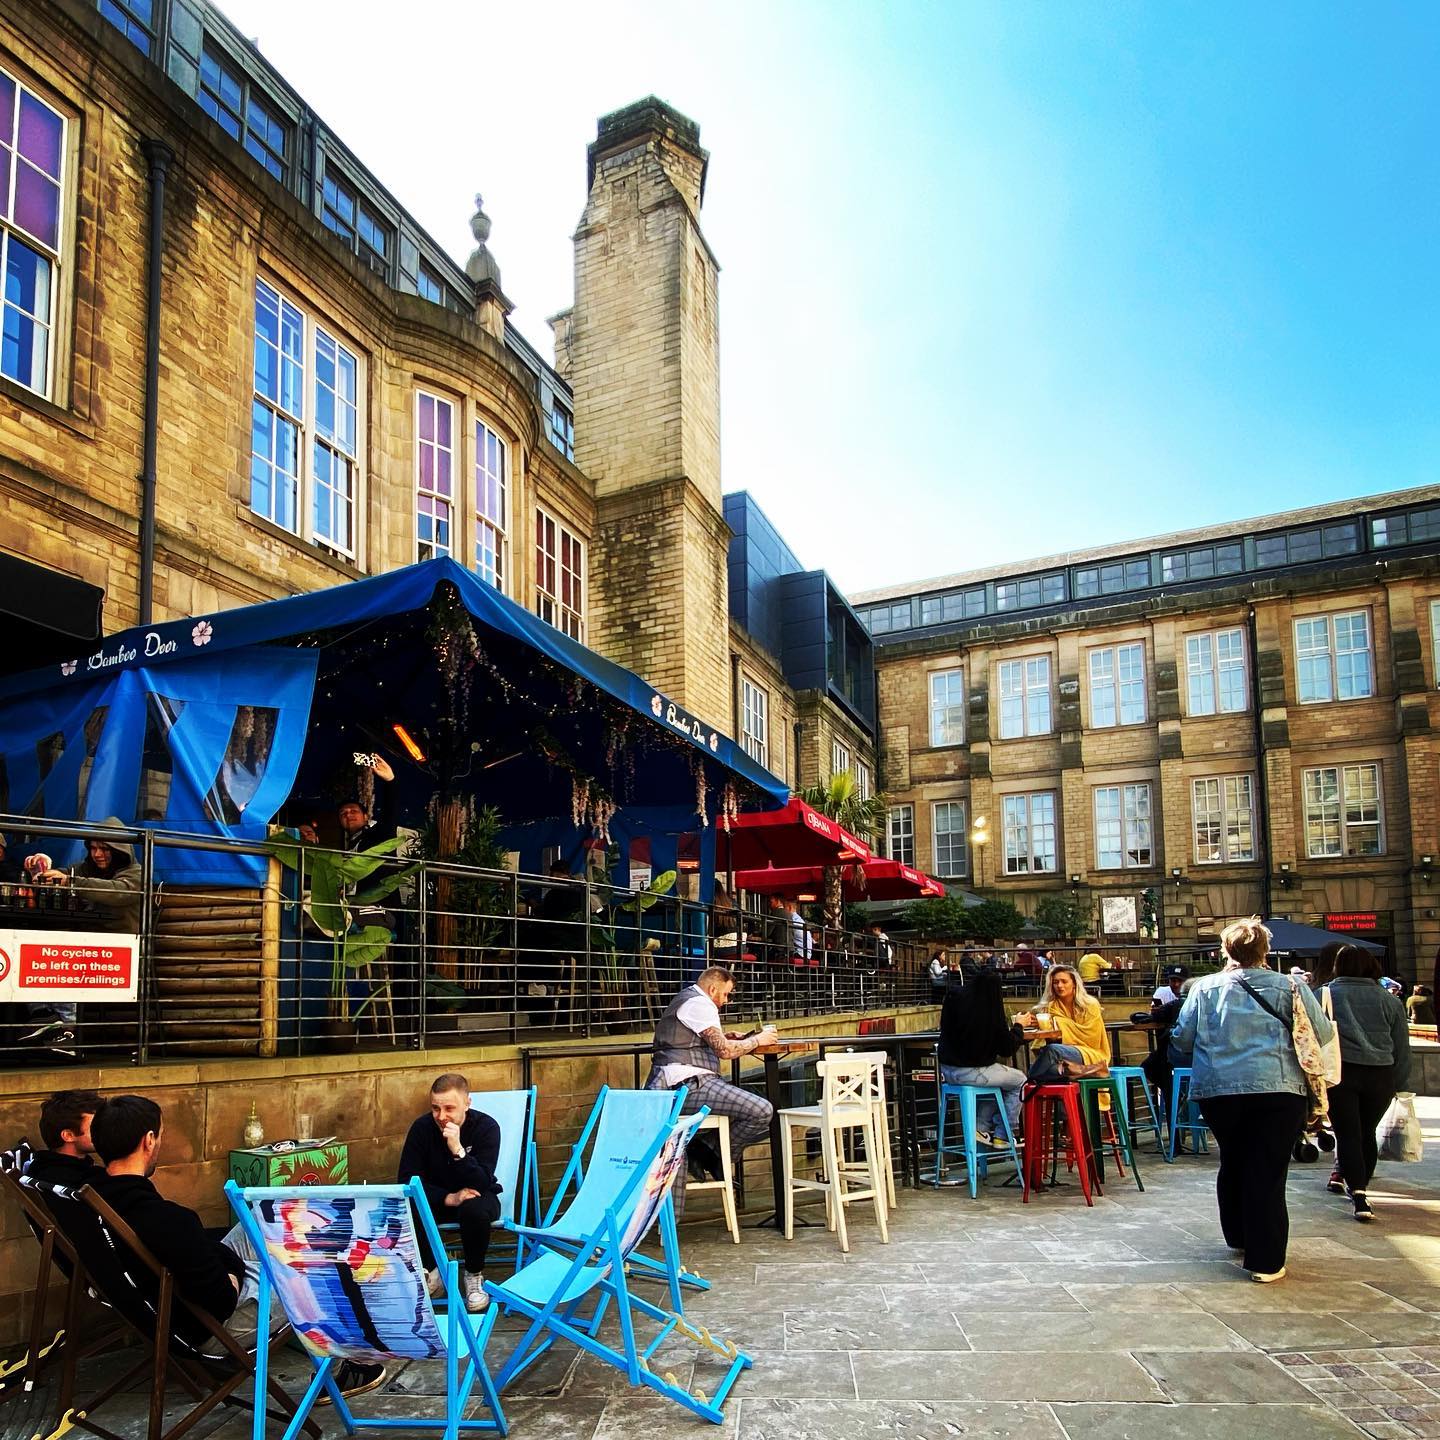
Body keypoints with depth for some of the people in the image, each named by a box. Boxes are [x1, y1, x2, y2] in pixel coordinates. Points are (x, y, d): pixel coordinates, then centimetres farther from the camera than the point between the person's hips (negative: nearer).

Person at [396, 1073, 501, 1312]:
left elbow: (481, 1184, -27)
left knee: (475, 1210, -37)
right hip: (436, 1197, 2)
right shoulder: (422, 1127, -15)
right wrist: (448, 1198, -29)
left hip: (477, 1197, -2)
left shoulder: (486, 1127, -21)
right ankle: (431, 1271, -5)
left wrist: (457, 1150, -42)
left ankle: (474, 1275, -9)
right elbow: (406, 1180, -17)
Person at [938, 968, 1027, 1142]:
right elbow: (1007, 1049, -5)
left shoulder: (953, 999, -3)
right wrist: (1018, 1026, 13)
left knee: (996, 1075, 31)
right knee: (1019, 1080, 17)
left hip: (947, 1071, 6)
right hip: (972, 1072, -6)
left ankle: (980, 1128, 26)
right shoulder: (992, 1010, -15)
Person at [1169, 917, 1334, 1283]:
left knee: (1232, 1162, 21)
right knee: (1268, 1172, 0)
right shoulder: (1289, 988, 2)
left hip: (1216, 1089, 2)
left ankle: (1238, 1236, 35)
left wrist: (1201, 1060, 26)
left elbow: (1181, 1039, 5)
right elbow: (1323, 1035, 0)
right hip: (1277, 1089, -2)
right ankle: (1265, 1260, 1)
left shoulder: (1205, 988, 6)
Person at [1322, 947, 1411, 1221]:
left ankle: (1359, 1193, -12)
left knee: (1347, 1133, 1)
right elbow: (1403, 1048, 12)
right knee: (1366, 1132, 17)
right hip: (1381, 1076, 3)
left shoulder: (1325, 994, 1)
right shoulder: (1389, 1000, 9)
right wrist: (1396, 1084, 18)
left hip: (1339, 1072, -3)